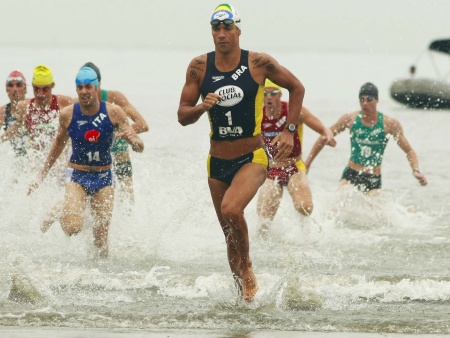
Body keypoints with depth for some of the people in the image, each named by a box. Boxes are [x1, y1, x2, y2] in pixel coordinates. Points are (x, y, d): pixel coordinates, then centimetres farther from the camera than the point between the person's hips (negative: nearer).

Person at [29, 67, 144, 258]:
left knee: (101, 237, -4)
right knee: (73, 228, -20)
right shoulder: (67, 114, -8)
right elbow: (59, 144, 11)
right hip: (77, 176, 0)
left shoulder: (114, 113, -11)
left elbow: (139, 148, -8)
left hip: (103, 178, 1)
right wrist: (41, 176, 16)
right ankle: (60, 211, 14)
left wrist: (132, 139, -33)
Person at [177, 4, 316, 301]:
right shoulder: (199, 67, -2)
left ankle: (247, 268, -7)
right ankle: (244, 293, 25)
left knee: (231, 209, -29)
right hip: (218, 162, 4)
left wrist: (289, 130, -2)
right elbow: (183, 116, 1)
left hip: (253, 157, -4)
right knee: (231, 235, 10)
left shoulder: (259, 63, -8)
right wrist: (202, 107, -21)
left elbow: (297, 87, 6)